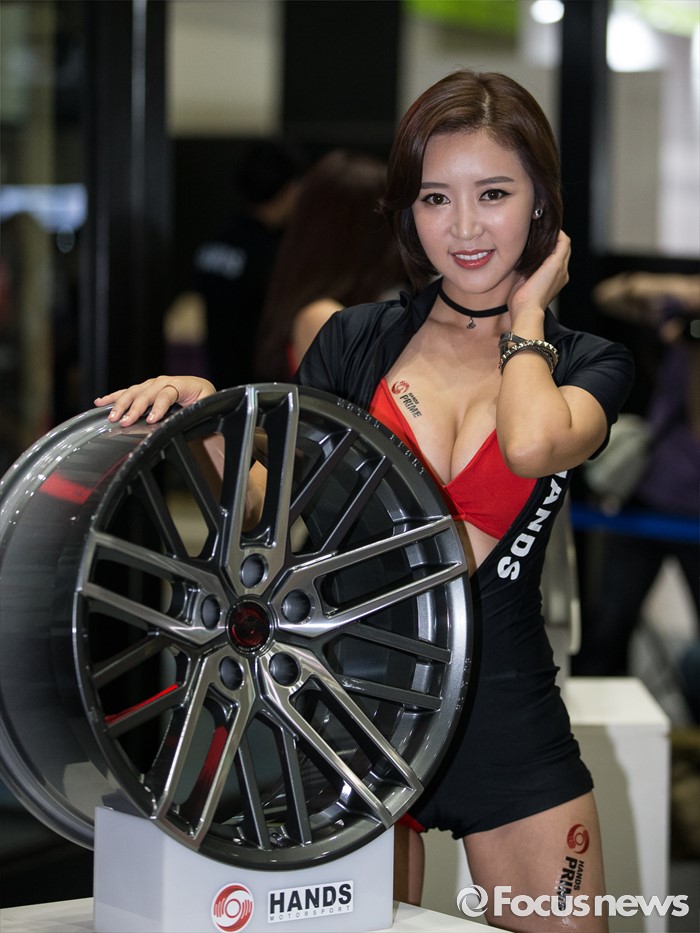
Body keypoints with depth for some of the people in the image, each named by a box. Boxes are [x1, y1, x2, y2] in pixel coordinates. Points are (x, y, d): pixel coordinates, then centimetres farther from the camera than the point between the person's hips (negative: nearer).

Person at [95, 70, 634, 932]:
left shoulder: (587, 366, 3)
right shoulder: (359, 340, 5)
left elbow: (533, 445, -21)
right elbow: (272, 503, 4)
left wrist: (524, 313, -5)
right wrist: (204, 416, -13)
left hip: (507, 723, -1)